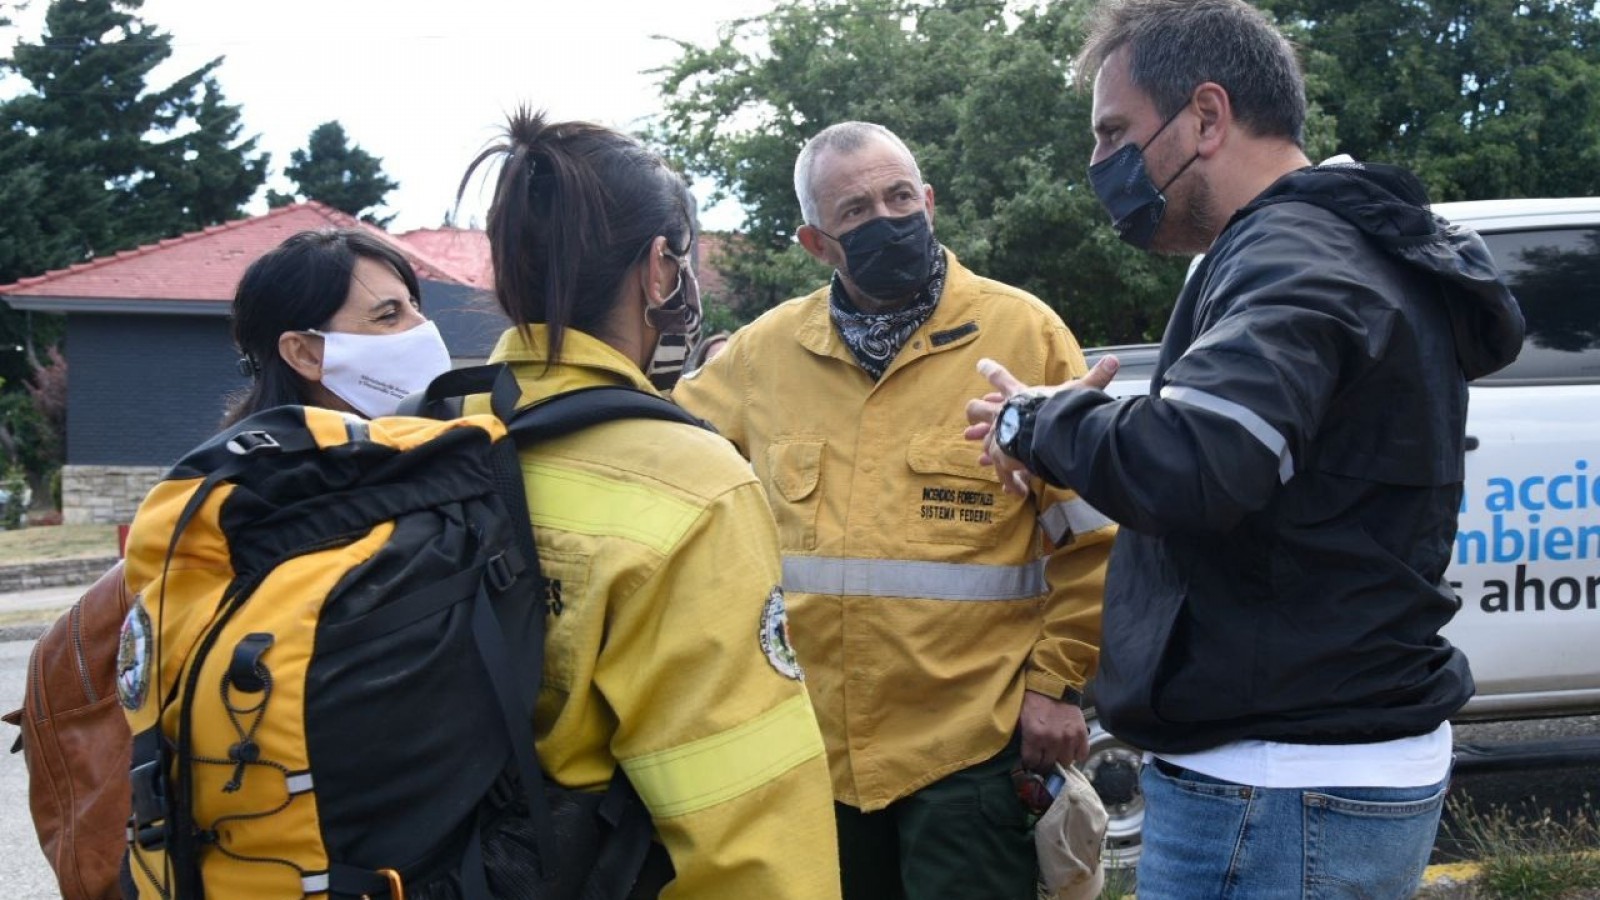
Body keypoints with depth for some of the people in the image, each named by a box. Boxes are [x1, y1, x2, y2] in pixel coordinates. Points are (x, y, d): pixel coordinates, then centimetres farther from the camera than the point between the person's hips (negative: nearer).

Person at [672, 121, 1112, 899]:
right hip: (813, 742, 4)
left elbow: (1090, 535, -4)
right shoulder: (767, 348, 4)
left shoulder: (1022, 332, -5)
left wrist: (1057, 682, -5)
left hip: (970, 744, -4)